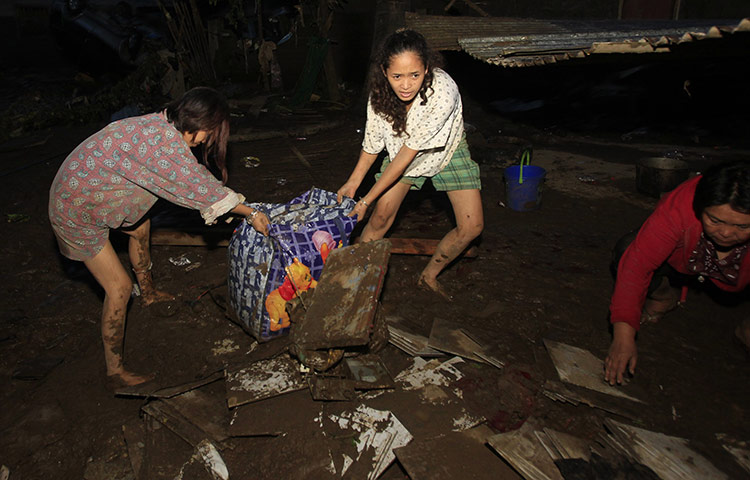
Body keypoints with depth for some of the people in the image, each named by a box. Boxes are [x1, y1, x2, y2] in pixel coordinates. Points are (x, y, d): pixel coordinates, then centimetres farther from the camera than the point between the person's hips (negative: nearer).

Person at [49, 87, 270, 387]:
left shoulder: (160, 124, -2)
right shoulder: (163, 140, -32)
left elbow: (192, 176, 8)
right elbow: (200, 185, -26)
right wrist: (251, 214, -17)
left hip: (86, 188, 10)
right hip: (77, 211, -10)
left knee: (140, 227, 30)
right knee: (119, 287, -6)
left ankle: (149, 294, 53)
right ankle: (115, 371, 9)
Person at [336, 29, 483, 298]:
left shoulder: (442, 92, -39)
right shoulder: (380, 92, -27)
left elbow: (408, 153, -35)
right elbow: (373, 139, -8)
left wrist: (367, 200, -29)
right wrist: (353, 182, -6)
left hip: (447, 149, -2)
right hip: (404, 149, 2)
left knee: (472, 226, -8)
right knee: (382, 214, -9)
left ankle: (429, 276, 13)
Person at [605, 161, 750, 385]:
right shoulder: (678, 207, -40)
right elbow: (637, 264, -41)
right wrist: (624, 336, -45)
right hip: (681, 264, 0)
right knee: (628, 251, -29)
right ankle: (664, 298, 1)